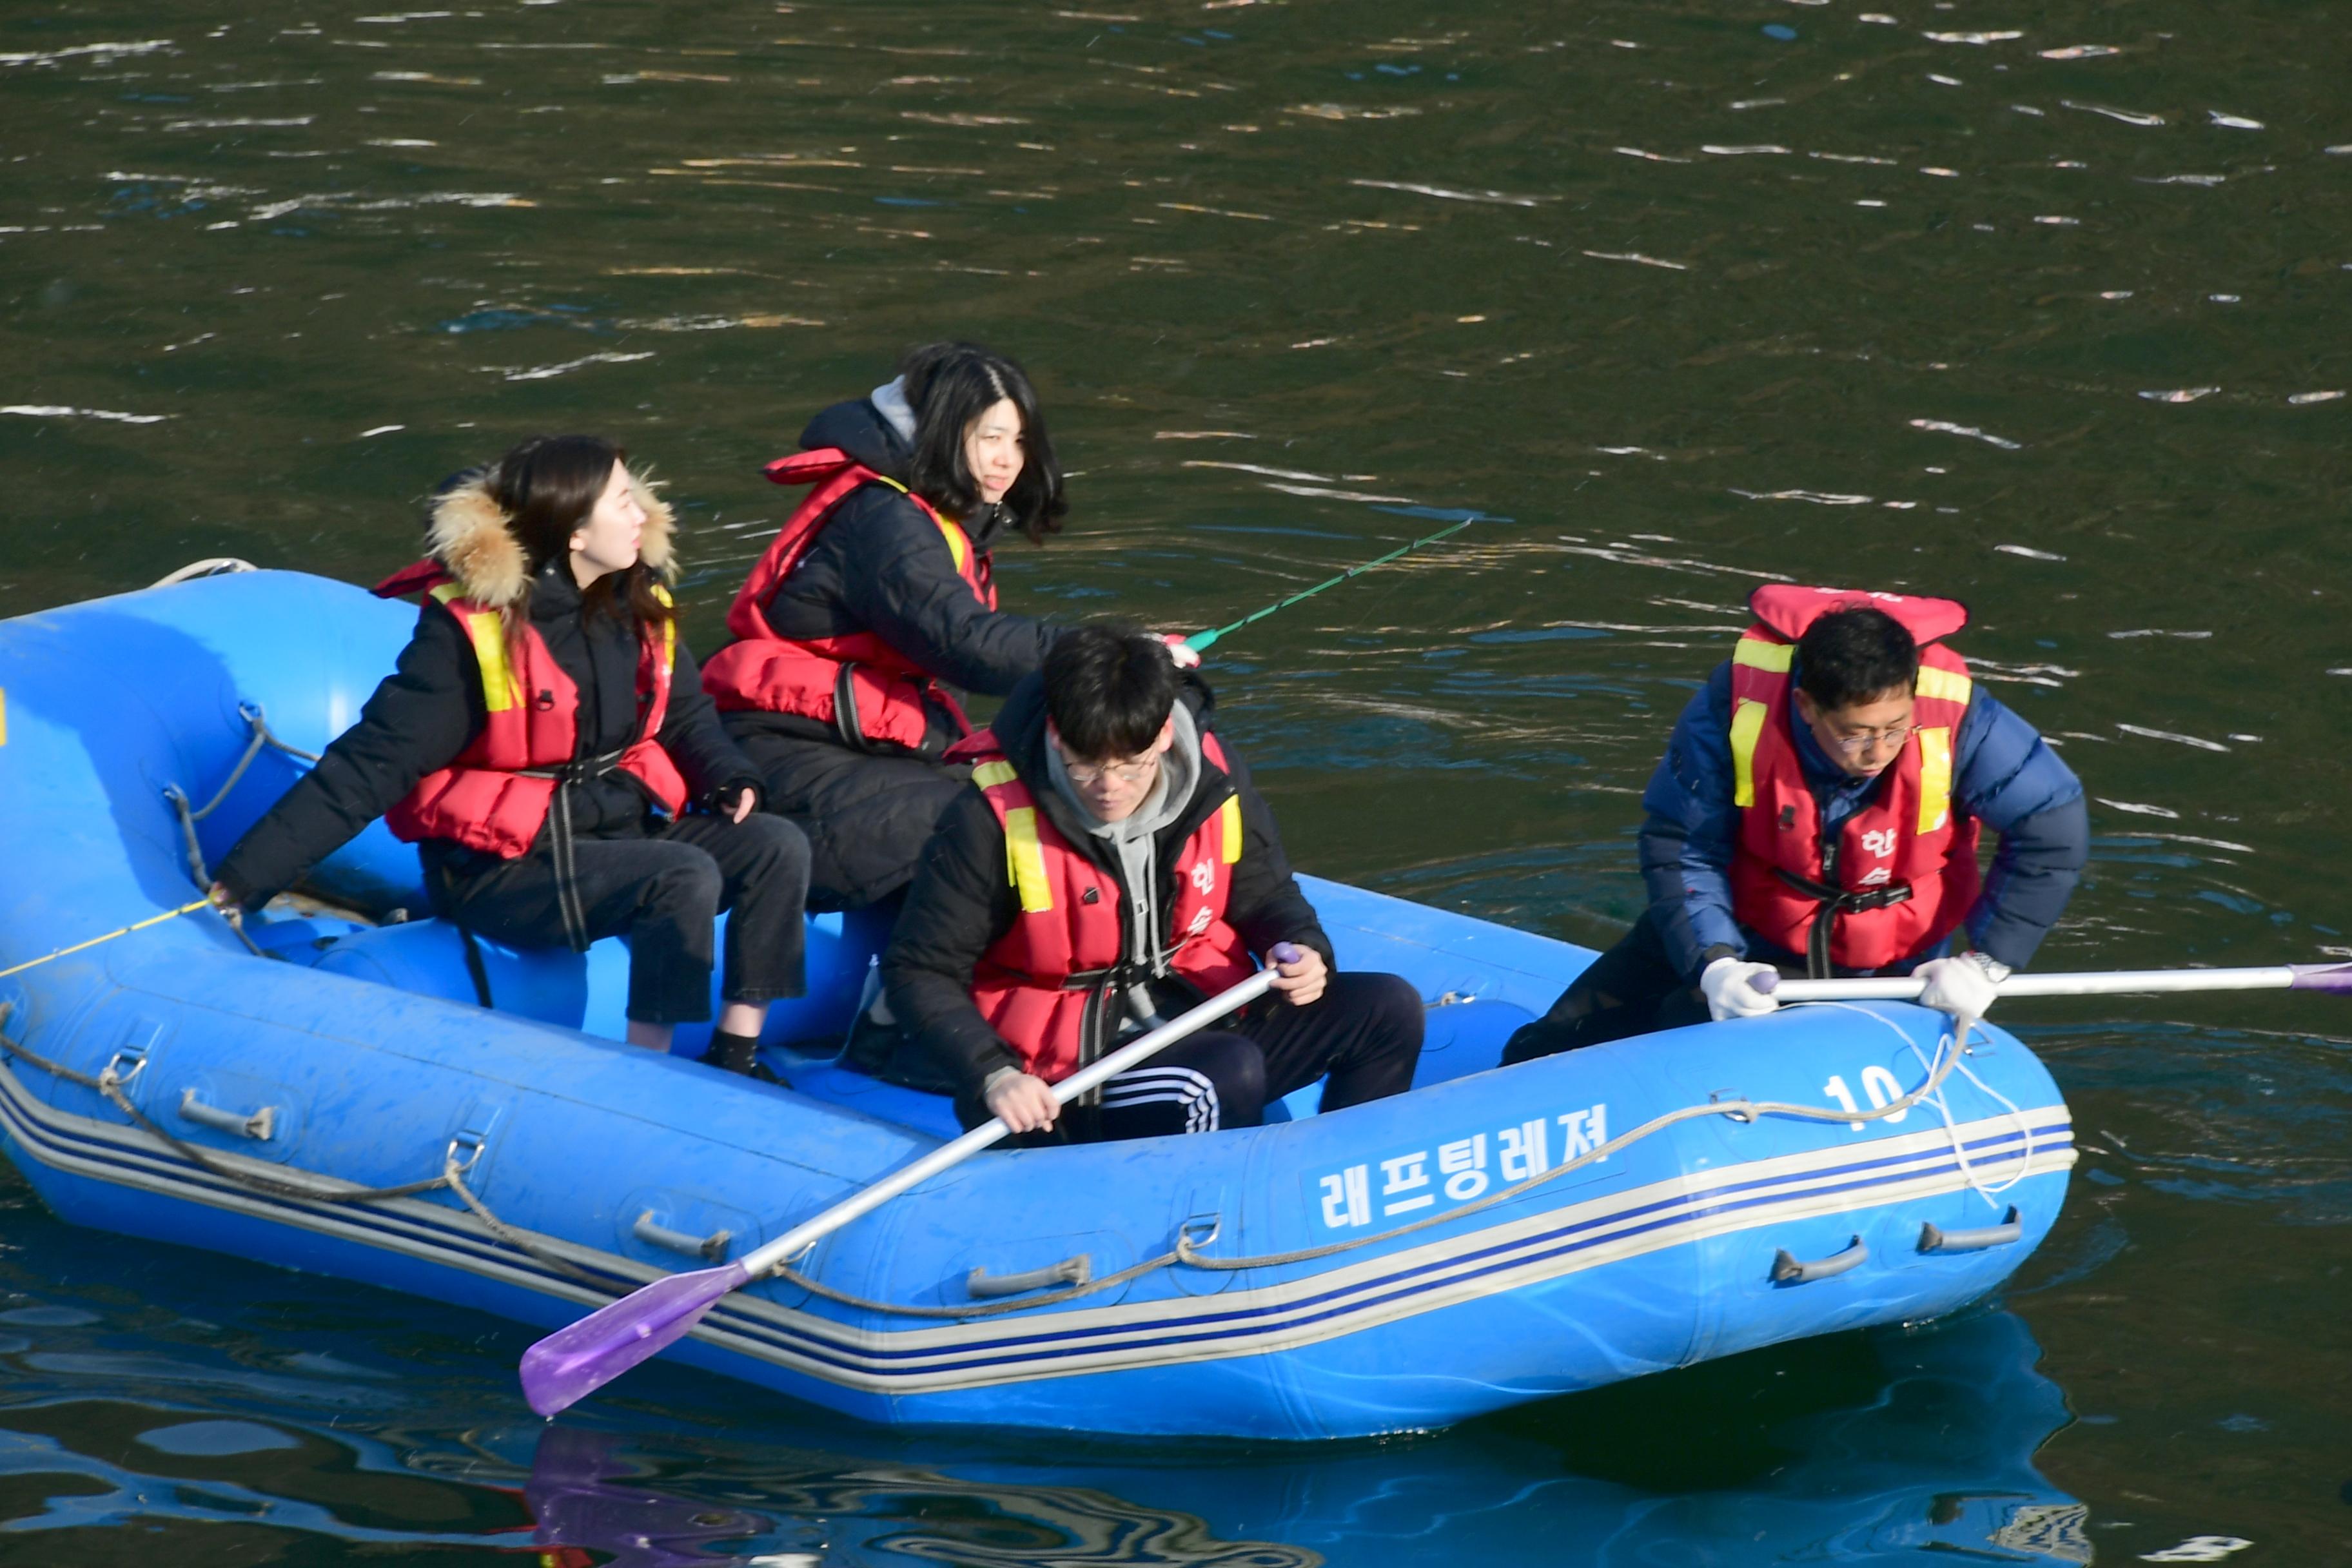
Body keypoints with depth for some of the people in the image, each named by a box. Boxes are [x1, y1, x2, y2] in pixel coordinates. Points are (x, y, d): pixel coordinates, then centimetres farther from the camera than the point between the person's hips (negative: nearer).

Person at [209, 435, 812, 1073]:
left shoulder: (638, 606, 3)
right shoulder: (472, 627, -17)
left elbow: (684, 716, 17)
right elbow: (375, 762, -17)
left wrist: (728, 780, -7)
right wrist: (250, 871, -20)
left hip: (621, 827, 7)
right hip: (503, 865, -7)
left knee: (776, 845, -12)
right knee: (685, 877, -29)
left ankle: (733, 1062, -6)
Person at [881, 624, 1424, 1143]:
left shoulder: (1214, 778, -3)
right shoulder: (993, 820, -16)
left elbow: (1267, 896, 14)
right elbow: (918, 973, -11)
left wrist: (1305, 954, -9)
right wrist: (993, 1076, -26)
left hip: (1203, 1023, 6)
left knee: (1389, 1009, -5)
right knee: (1230, 1071, -33)